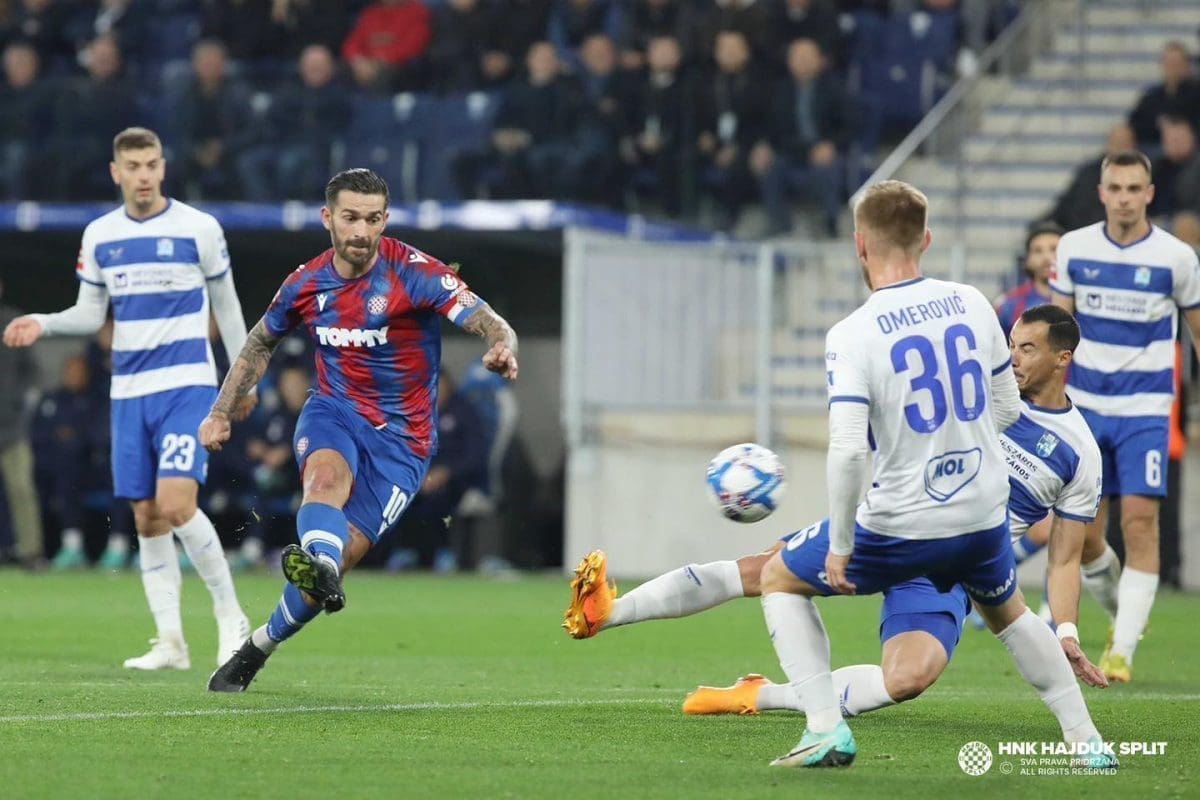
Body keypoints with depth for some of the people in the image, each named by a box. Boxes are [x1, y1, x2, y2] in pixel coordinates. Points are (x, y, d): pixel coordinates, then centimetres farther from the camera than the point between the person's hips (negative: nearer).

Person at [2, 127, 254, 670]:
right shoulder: (99, 236, 7)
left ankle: (230, 616, -2)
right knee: (147, 518, 3)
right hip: (130, 391, 4)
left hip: (187, 385, -4)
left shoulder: (198, 228, -3)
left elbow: (226, 305, 7)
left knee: (176, 504, -18)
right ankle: (170, 642, 9)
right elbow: (90, 314, 12)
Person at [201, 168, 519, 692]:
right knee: (328, 476, -34)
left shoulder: (415, 273, -14)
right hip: (333, 412, 2)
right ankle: (320, 568, -64)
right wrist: (221, 412, 16)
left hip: (401, 436, -2)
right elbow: (261, 343, 19)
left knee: (344, 551, -10)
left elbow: (489, 323, -25)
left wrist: (501, 348, -48)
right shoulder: (307, 284, 0)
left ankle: (253, 653, 7)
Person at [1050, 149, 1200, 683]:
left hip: (1145, 411, -3)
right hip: (1086, 404, 3)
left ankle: (1123, 649, -10)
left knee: (1140, 520, -13)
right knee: (1085, 528, 3)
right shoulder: (1075, 249, 0)